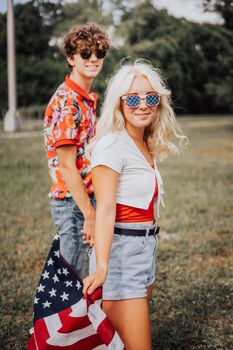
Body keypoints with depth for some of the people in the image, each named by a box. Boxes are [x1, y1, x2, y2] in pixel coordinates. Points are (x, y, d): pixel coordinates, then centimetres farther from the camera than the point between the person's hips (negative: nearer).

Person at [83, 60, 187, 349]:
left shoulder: (146, 146, 11)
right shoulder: (112, 145, -15)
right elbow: (105, 210, -23)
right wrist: (102, 267, -31)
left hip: (145, 249, 9)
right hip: (120, 250, -8)